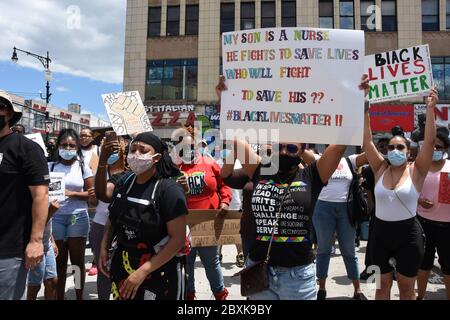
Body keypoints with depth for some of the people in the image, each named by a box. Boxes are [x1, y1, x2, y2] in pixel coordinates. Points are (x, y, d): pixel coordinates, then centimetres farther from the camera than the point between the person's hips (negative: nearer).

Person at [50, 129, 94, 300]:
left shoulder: (83, 166, 1)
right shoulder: (51, 166, 3)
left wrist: (72, 193, -13)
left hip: (78, 216, -1)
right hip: (55, 217, 1)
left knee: (77, 260, 8)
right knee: (59, 260, 9)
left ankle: (80, 297, 22)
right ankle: (60, 296, 25)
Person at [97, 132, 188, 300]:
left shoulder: (169, 189, -18)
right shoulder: (124, 180, 0)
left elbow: (178, 239, -20)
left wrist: (143, 271, -23)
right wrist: (104, 247, -9)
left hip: (159, 271, -5)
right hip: (122, 265, 5)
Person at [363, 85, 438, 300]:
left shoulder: (416, 171, -5)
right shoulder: (380, 170, 0)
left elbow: (429, 141, -16)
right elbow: (367, 141, -7)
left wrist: (430, 109, -20)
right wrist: (364, 109, -11)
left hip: (408, 234, -2)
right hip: (381, 232, 2)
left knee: (407, 289, 13)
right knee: (382, 285, 15)